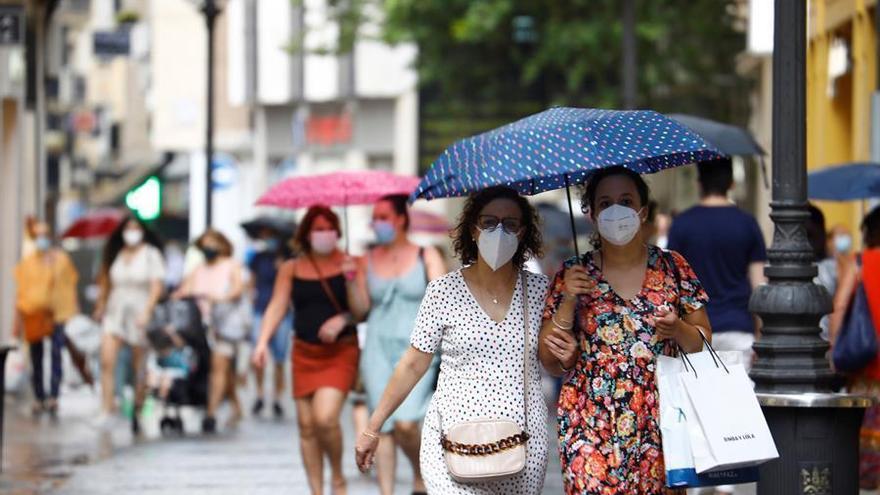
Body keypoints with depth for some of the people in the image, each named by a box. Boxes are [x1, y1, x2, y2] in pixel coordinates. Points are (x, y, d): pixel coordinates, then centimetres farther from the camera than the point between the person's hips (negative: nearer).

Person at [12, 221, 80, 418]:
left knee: (56, 356, -11)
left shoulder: (61, 259, 5)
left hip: (58, 314, -2)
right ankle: (39, 398, 14)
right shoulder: (26, 262, 8)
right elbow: (20, 291, 10)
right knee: (36, 360, 6)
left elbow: (70, 288, 7)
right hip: (34, 316, 2)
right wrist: (18, 320, 5)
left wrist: (76, 316, 1)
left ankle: (53, 399, -15)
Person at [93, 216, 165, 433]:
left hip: (140, 314, -2)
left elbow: (157, 287, -7)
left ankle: (137, 413, 14)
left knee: (139, 367, 3)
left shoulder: (151, 255, -1)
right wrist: (100, 307, 15)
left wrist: (146, 312, -17)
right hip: (115, 312, 2)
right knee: (107, 360, -15)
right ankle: (106, 410, -18)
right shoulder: (115, 254, 9)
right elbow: (106, 283, 17)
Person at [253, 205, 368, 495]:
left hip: (340, 353, -3)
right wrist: (263, 342, -12)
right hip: (304, 353, 3)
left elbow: (361, 311, -4)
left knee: (325, 417, -19)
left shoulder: (350, 265, 0)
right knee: (307, 426, 2)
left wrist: (351, 279, -18)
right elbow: (276, 307, 2)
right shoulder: (291, 270, 6)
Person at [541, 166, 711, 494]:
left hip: (659, 423, 1)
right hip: (591, 427, -1)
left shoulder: (672, 267, 7)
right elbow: (552, 364, 5)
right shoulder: (574, 274, 5)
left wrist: (679, 330, -11)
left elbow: (704, 342, 10)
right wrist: (568, 301, -7)